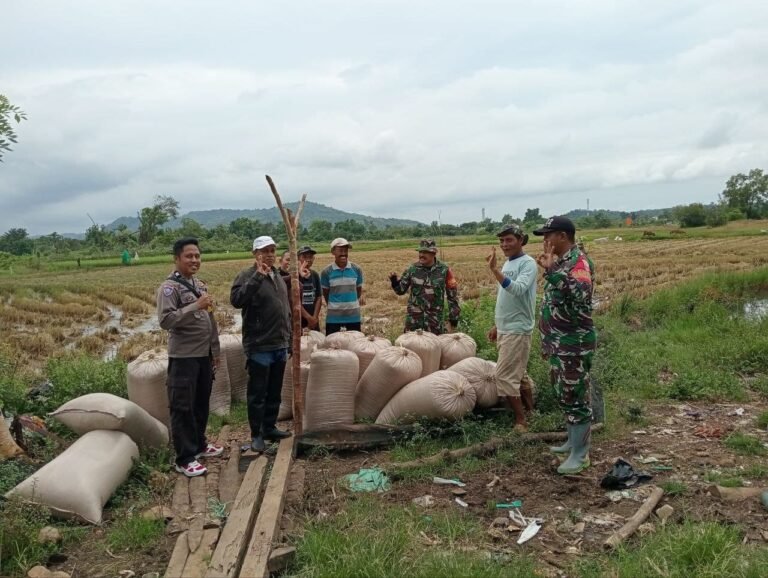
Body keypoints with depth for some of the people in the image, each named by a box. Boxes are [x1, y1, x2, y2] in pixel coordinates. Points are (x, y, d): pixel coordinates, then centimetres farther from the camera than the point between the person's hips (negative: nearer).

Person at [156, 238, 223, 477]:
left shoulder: (200, 285, 13)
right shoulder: (169, 287, -11)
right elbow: (165, 320, -23)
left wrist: (215, 350, 18)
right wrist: (196, 306, -26)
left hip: (204, 355, 8)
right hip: (183, 357, -7)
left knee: (201, 404, 17)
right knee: (183, 408, -1)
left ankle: (199, 445, 32)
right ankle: (185, 459, 6)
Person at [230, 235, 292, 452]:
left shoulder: (277, 276, 13)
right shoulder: (247, 276, -10)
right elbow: (236, 300, -29)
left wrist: (289, 337, 19)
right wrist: (258, 276, -31)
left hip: (280, 345, 7)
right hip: (259, 347, -7)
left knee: (274, 392, 16)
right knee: (258, 393, 1)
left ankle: (270, 427, 29)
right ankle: (256, 434, 12)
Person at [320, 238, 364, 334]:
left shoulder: (356, 270, -2)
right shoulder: (326, 272, -6)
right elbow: (325, 293, 5)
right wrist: (334, 306, 7)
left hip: (353, 315, 1)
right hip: (333, 316, -1)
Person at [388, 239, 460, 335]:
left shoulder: (444, 270, -6)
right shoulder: (413, 269, -1)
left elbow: (453, 295, 0)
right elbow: (401, 290, 6)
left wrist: (453, 319, -1)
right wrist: (394, 281, -15)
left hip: (434, 319, -1)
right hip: (413, 317, 1)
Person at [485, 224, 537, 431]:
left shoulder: (528, 263, -13)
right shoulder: (507, 264, 13)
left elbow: (518, 290, -32)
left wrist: (495, 270, -36)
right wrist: (497, 326, 21)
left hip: (517, 330, -9)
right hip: (506, 329, 9)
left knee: (504, 376, -9)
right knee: (518, 374, 17)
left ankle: (520, 420, 2)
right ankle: (529, 412, 29)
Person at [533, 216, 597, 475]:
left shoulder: (579, 262, -17)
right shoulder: (559, 262, 13)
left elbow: (581, 294, -37)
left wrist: (551, 270, -35)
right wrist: (547, 341, 23)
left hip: (574, 344, -10)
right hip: (558, 343, 10)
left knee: (576, 397, -2)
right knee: (565, 395, 18)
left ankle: (580, 454, 8)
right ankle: (574, 441, 32)